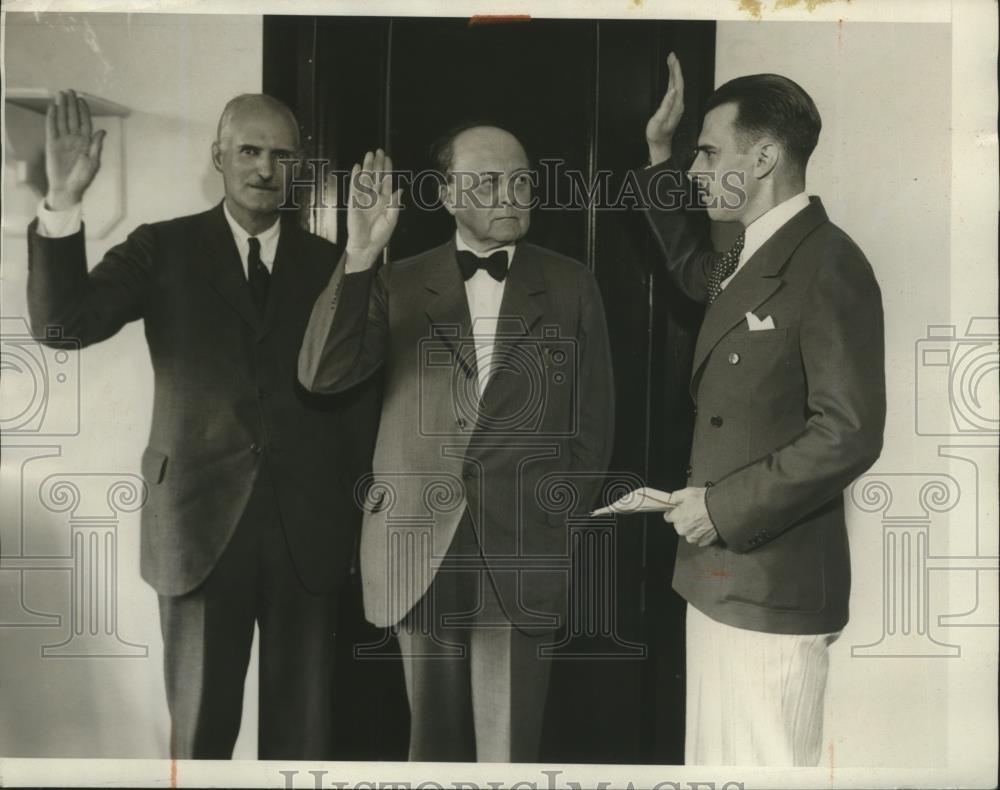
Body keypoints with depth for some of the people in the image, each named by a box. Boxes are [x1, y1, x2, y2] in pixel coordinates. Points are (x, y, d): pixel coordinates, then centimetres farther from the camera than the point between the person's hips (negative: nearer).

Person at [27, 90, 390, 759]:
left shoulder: (328, 264, 7)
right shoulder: (164, 248, 3)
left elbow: (357, 391, 8)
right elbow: (61, 325, -9)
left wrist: (359, 516, 2)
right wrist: (63, 204, -22)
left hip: (309, 529, 2)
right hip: (201, 521, -1)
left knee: (304, 731, 11)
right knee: (200, 731, 9)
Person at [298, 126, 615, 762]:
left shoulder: (571, 286, 6)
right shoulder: (399, 286, 6)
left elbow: (594, 420, 9)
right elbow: (321, 374, -8)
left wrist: (566, 523, 4)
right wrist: (359, 257, -19)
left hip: (523, 553, -1)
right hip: (419, 548, 1)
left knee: (508, 751, 4)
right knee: (435, 740, 14)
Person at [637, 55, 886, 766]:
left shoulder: (828, 262, -16)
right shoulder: (747, 258, 12)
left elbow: (850, 432, -21)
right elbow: (693, 268, 35)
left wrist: (724, 507, -16)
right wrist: (659, 152, 26)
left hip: (773, 583, -9)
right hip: (720, 573, 9)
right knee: (713, 758, 18)